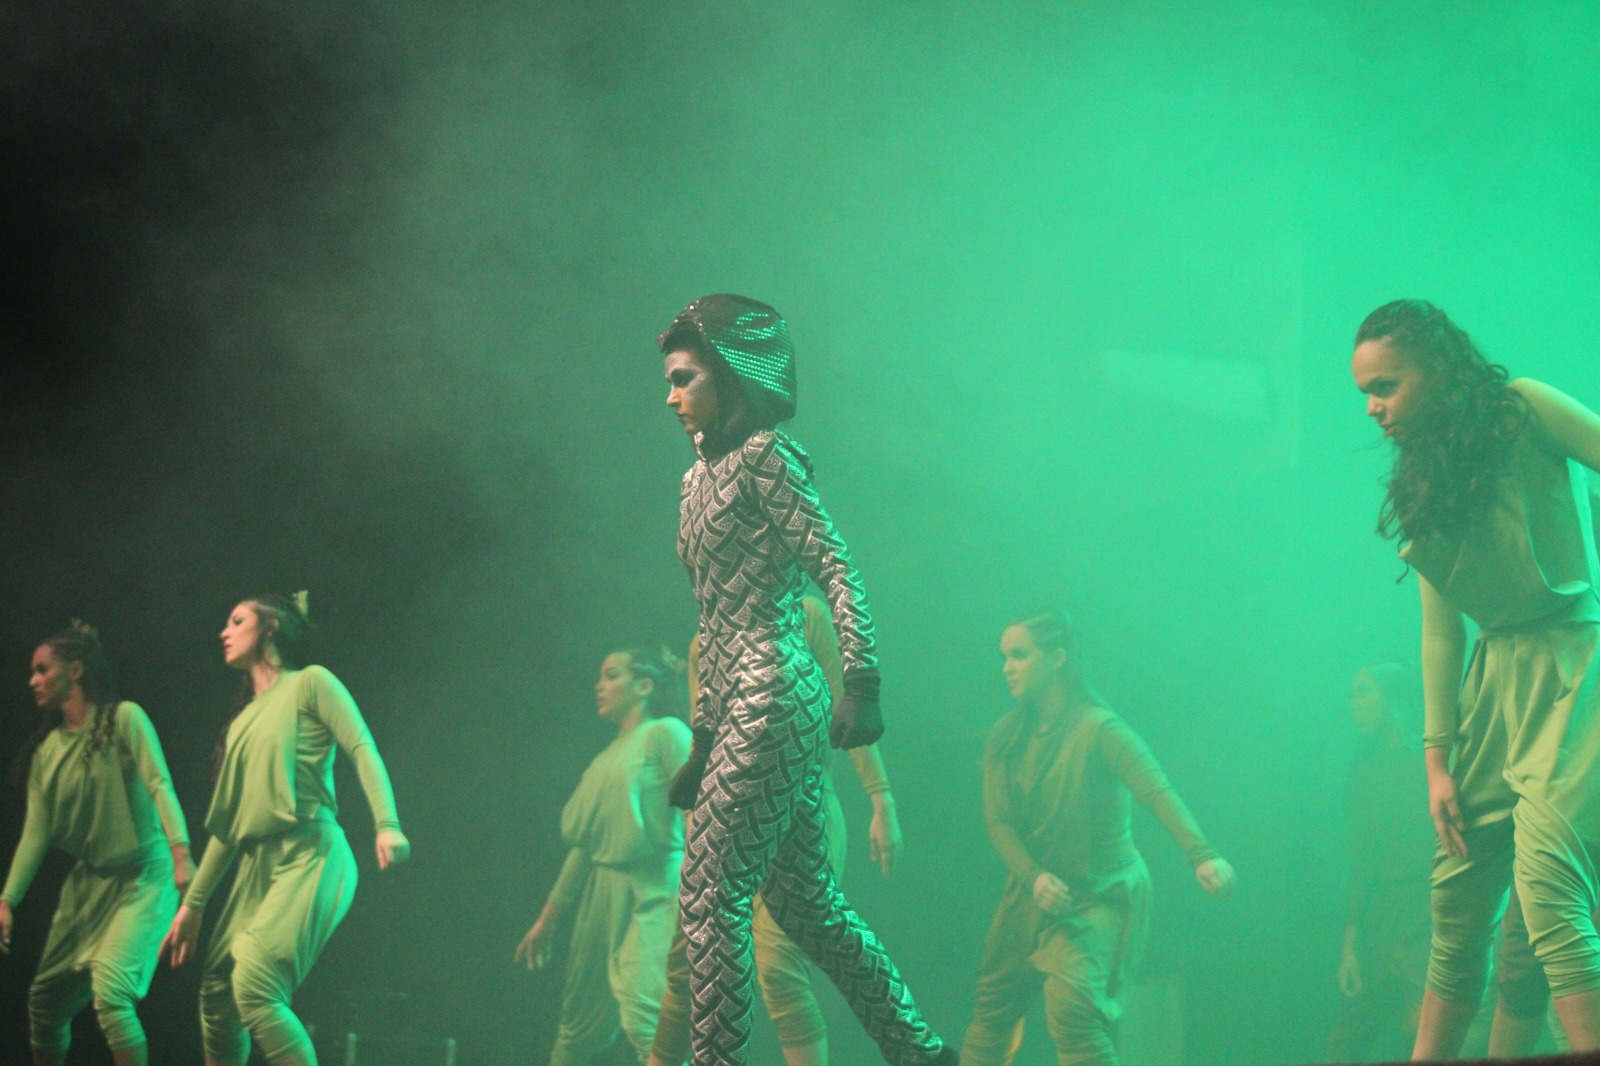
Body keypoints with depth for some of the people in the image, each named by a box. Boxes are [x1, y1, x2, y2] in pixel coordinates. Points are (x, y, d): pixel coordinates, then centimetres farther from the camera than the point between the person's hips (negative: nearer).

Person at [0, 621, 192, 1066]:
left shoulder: (123, 718, -8)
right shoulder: (46, 749, 8)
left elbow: (160, 785, -19)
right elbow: (36, 830, 5)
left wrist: (180, 851, -33)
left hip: (141, 878, -7)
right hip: (87, 881, 7)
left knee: (110, 992, -25)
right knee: (44, 1001, 10)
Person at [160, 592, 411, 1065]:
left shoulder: (309, 684, 4)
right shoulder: (244, 719, 24)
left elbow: (364, 750, -9)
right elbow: (227, 824, 25)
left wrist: (387, 824, -25)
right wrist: (192, 902, 22)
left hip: (309, 857, -8)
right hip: (257, 864, 8)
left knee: (254, 986, -24)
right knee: (215, 996, 5)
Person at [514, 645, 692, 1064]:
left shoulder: (666, 733, 0)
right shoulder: (606, 758, 22)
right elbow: (583, 843, 23)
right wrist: (548, 919, 22)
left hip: (652, 892, -8)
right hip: (600, 893, 8)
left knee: (644, 1017, -26)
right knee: (579, 1030, 10)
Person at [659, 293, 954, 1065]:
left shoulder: (764, 457, -5)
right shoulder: (700, 476, 20)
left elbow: (836, 569, -12)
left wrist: (860, 684, -22)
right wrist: (701, 739, 21)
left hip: (771, 700, -9)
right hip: (739, 706, 9)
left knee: (710, 900, -10)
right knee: (804, 902, 10)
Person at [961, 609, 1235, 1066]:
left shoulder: (1098, 729, -17)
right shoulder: (1006, 737, 2)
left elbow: (1158, 792, -30)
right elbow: (998, 822, -3)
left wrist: (1202, 854, -47)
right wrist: (1033, 876, -23)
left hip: (1099, 895, -7)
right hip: (1032, 892, 7)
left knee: (1072, 1008, -25)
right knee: (993, 1007, 13)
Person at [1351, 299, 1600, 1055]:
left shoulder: (1523, 412, -4)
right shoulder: (1421, 482, 14)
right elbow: (1440, 627, 14)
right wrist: (1437, 758, 9)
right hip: (1492, 677, 7)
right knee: (1456, 901, 9)